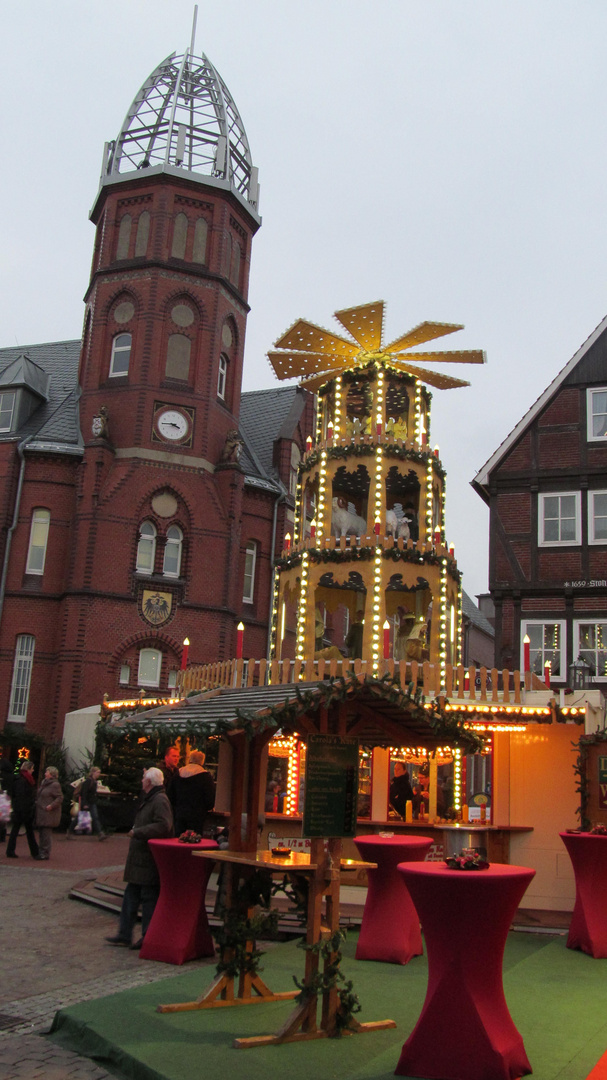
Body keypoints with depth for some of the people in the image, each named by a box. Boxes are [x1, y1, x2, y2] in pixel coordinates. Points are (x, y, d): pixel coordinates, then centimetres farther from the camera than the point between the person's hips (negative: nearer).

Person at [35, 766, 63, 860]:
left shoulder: (55, 785, -11)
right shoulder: (44, 783, 15)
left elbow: (60, 798, -15)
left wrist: (51, 805, -23)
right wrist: (36, 802, 12)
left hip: (48, 813, -9)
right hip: (41, 812, 9)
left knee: (46, 833, -8)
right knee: (41, 833, 12)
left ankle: (45, 853, -4)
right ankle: (41, 851, 19)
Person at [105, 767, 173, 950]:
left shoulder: (160, 801, -17)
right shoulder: (148, 799, 16)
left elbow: (163, 826, -28)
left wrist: (138, 832, -20)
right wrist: (137, 831, 10)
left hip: (149, 861, -11)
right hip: (140, 859, 11)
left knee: (149, 898, -2)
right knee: (131, 895, 14)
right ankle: (124, 934, 22)